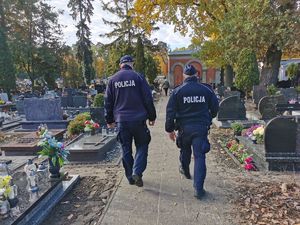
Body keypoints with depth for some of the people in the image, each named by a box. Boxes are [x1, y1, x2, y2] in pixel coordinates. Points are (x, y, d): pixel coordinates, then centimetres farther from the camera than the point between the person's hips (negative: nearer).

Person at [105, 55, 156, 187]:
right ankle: (137, 172, -4)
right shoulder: (138, 77, -2)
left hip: (121, 121, 3)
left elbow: (108, 102, 9)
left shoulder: (113, 80, 7)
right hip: (138, 119, -2)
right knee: (142, 146, 12)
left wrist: (109, 120, 17)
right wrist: (152, 117, 5)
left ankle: (130, 177, 21)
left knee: (126, 149, 13)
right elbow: (148, 99, -4)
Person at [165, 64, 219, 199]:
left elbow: (170, 112, -6)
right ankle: (198, 188, -1)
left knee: (185, 150, 25)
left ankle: (185, 170, 49)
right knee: (199, 156, 1)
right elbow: (215, 108, 10)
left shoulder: (177, 91, -4)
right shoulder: (206, 90, 1)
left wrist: (170, 129, 3)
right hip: (201, 128, 0)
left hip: (184, 128, 1)